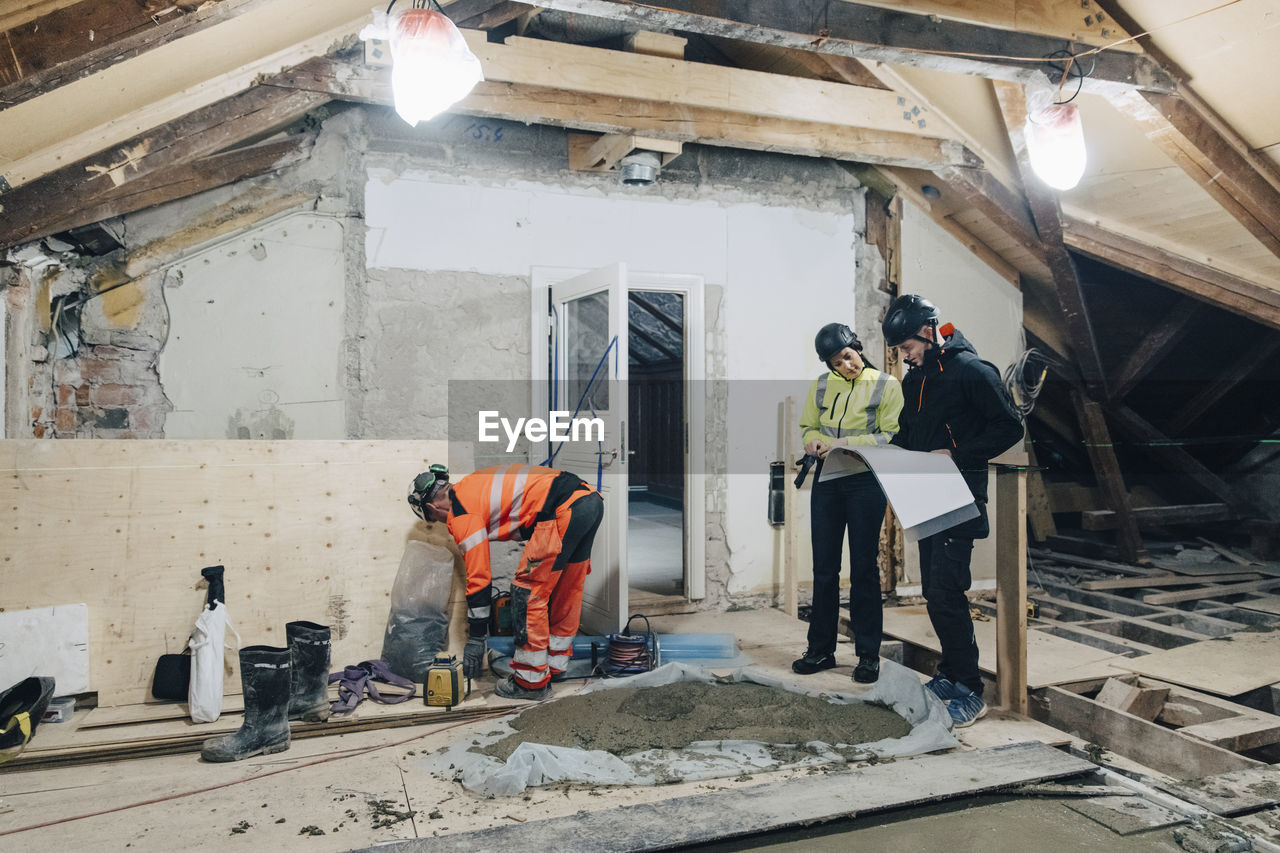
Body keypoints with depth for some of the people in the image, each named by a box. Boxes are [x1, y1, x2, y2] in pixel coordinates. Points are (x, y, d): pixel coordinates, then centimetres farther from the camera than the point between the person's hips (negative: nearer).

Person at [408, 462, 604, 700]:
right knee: (565, 589, 22)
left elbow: (478, 576, 2)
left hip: (563, 511, -10)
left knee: (528, 591, 3)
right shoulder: (472, 485, 27)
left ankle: (532, 680, 12)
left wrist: (476, 639, 11)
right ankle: (556, 664, 36)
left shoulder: (460, 514, 2)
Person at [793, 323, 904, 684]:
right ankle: (821, 649, 20)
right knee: (823, 569, 8)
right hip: (827, 482, 4)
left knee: (864, 570, 2)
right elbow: (808, 427, 18)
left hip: (866, 482, -4)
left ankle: (868, 654, 14)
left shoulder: (886, 385, -3)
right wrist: (813, 441, -5)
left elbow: (891, 436, -8)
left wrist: (846, 443, -18)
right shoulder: (821, 385, 9)